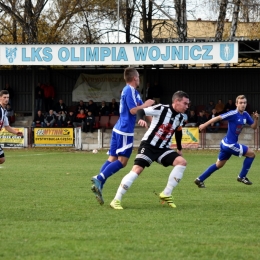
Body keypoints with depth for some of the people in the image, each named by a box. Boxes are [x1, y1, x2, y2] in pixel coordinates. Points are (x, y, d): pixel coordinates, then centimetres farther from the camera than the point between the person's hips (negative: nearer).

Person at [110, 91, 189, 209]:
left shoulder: (180, 117, 4)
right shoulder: (161, 109, -15)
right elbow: (140, 111, -19)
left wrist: (179, 149, 32)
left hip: (163, 149, 6)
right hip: (148, 145, -6)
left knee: (182, 162, -13)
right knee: (137, 170, -19)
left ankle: (166, 194, -6)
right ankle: (116, 200, -12)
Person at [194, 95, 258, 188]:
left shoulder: (245, 115, 5)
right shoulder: (233, 114, -19)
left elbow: (253, 126, 9)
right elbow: (218, 117, -20)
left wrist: (256, 119, -11)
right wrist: (205, 125, -20)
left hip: (226, 144, 9)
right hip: (230, 144, -9)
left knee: (219, 165, 19)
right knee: (251, 154, -2)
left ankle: (200, 180, 25)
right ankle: (242, 177, 8)